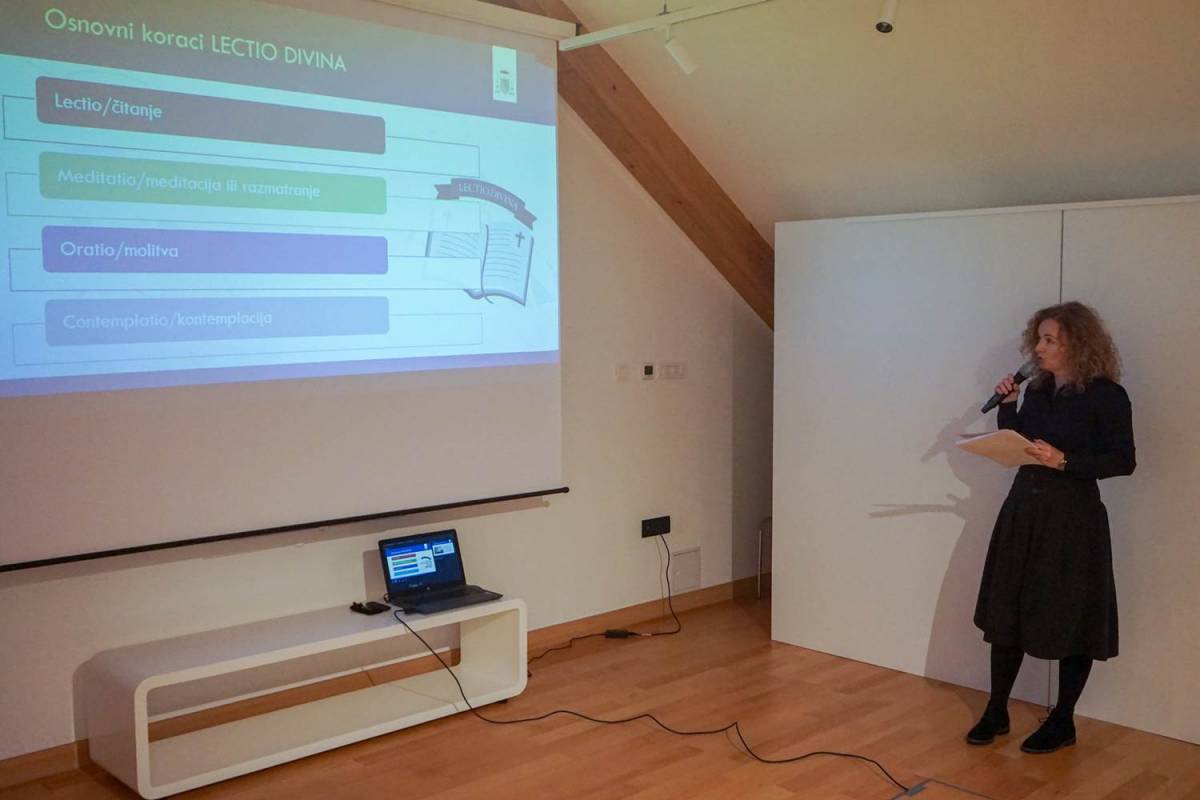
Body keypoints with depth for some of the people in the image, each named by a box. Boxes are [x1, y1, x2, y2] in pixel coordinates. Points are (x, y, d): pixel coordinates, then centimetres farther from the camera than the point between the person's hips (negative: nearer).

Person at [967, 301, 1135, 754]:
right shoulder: (1037, 390, 8)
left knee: (1071, 621, 4)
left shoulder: (1106, 396, -9)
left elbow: (1123, 461, -12)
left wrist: (1064, 460, -22)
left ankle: (1063, 722, 19)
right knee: (1006, 612, 8)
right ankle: (996, 712, 19)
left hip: (1073, 518, -6)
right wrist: (1007, 406, -1)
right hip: (1023, 510, 6)